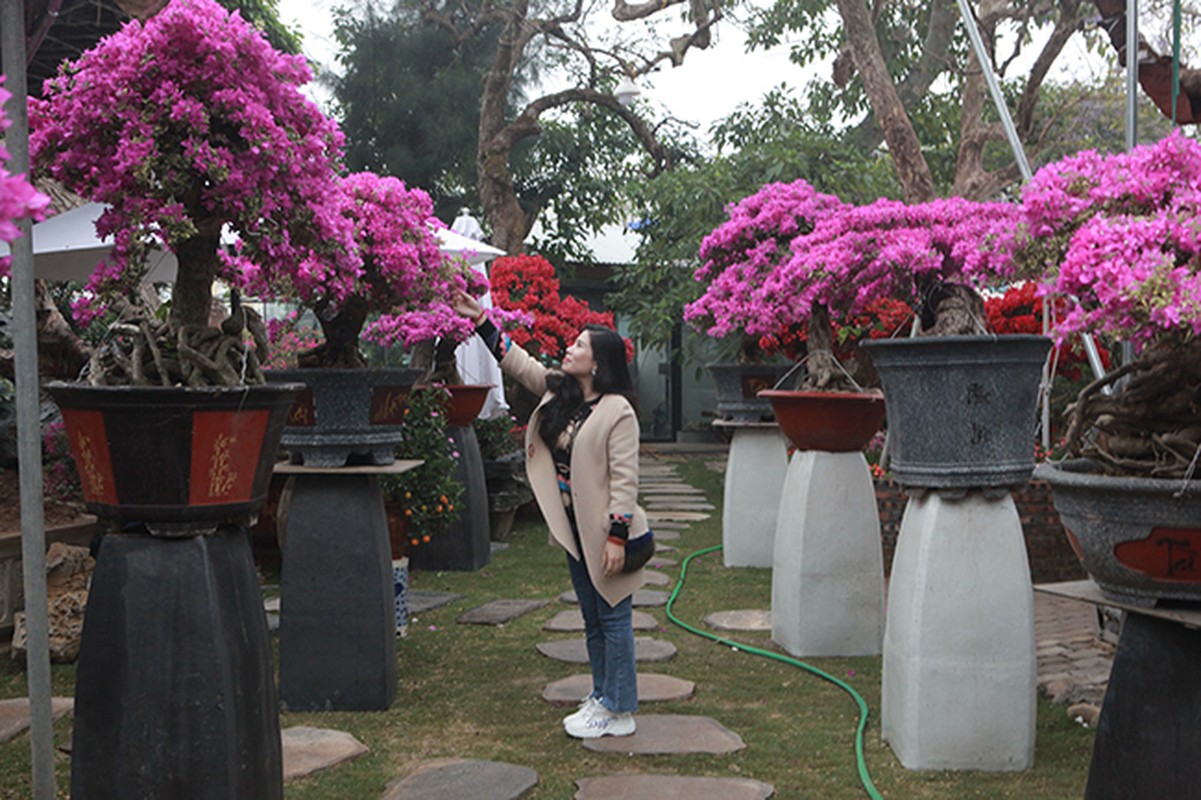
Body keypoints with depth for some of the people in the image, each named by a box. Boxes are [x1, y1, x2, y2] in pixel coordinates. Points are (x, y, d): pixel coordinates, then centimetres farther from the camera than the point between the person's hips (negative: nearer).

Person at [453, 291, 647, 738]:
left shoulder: (618, 412, -16)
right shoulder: (558, 391, 7)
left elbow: (624, 478, -19)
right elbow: (517, 362, 14)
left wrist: (617, 536, -22)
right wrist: (479, 320, 8)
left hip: (605, 532, -8)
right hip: (575, 528, 8)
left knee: (613, 618, 1)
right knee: (592, 619, 17)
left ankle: (619, 712, 9)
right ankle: (602, 697, 30)